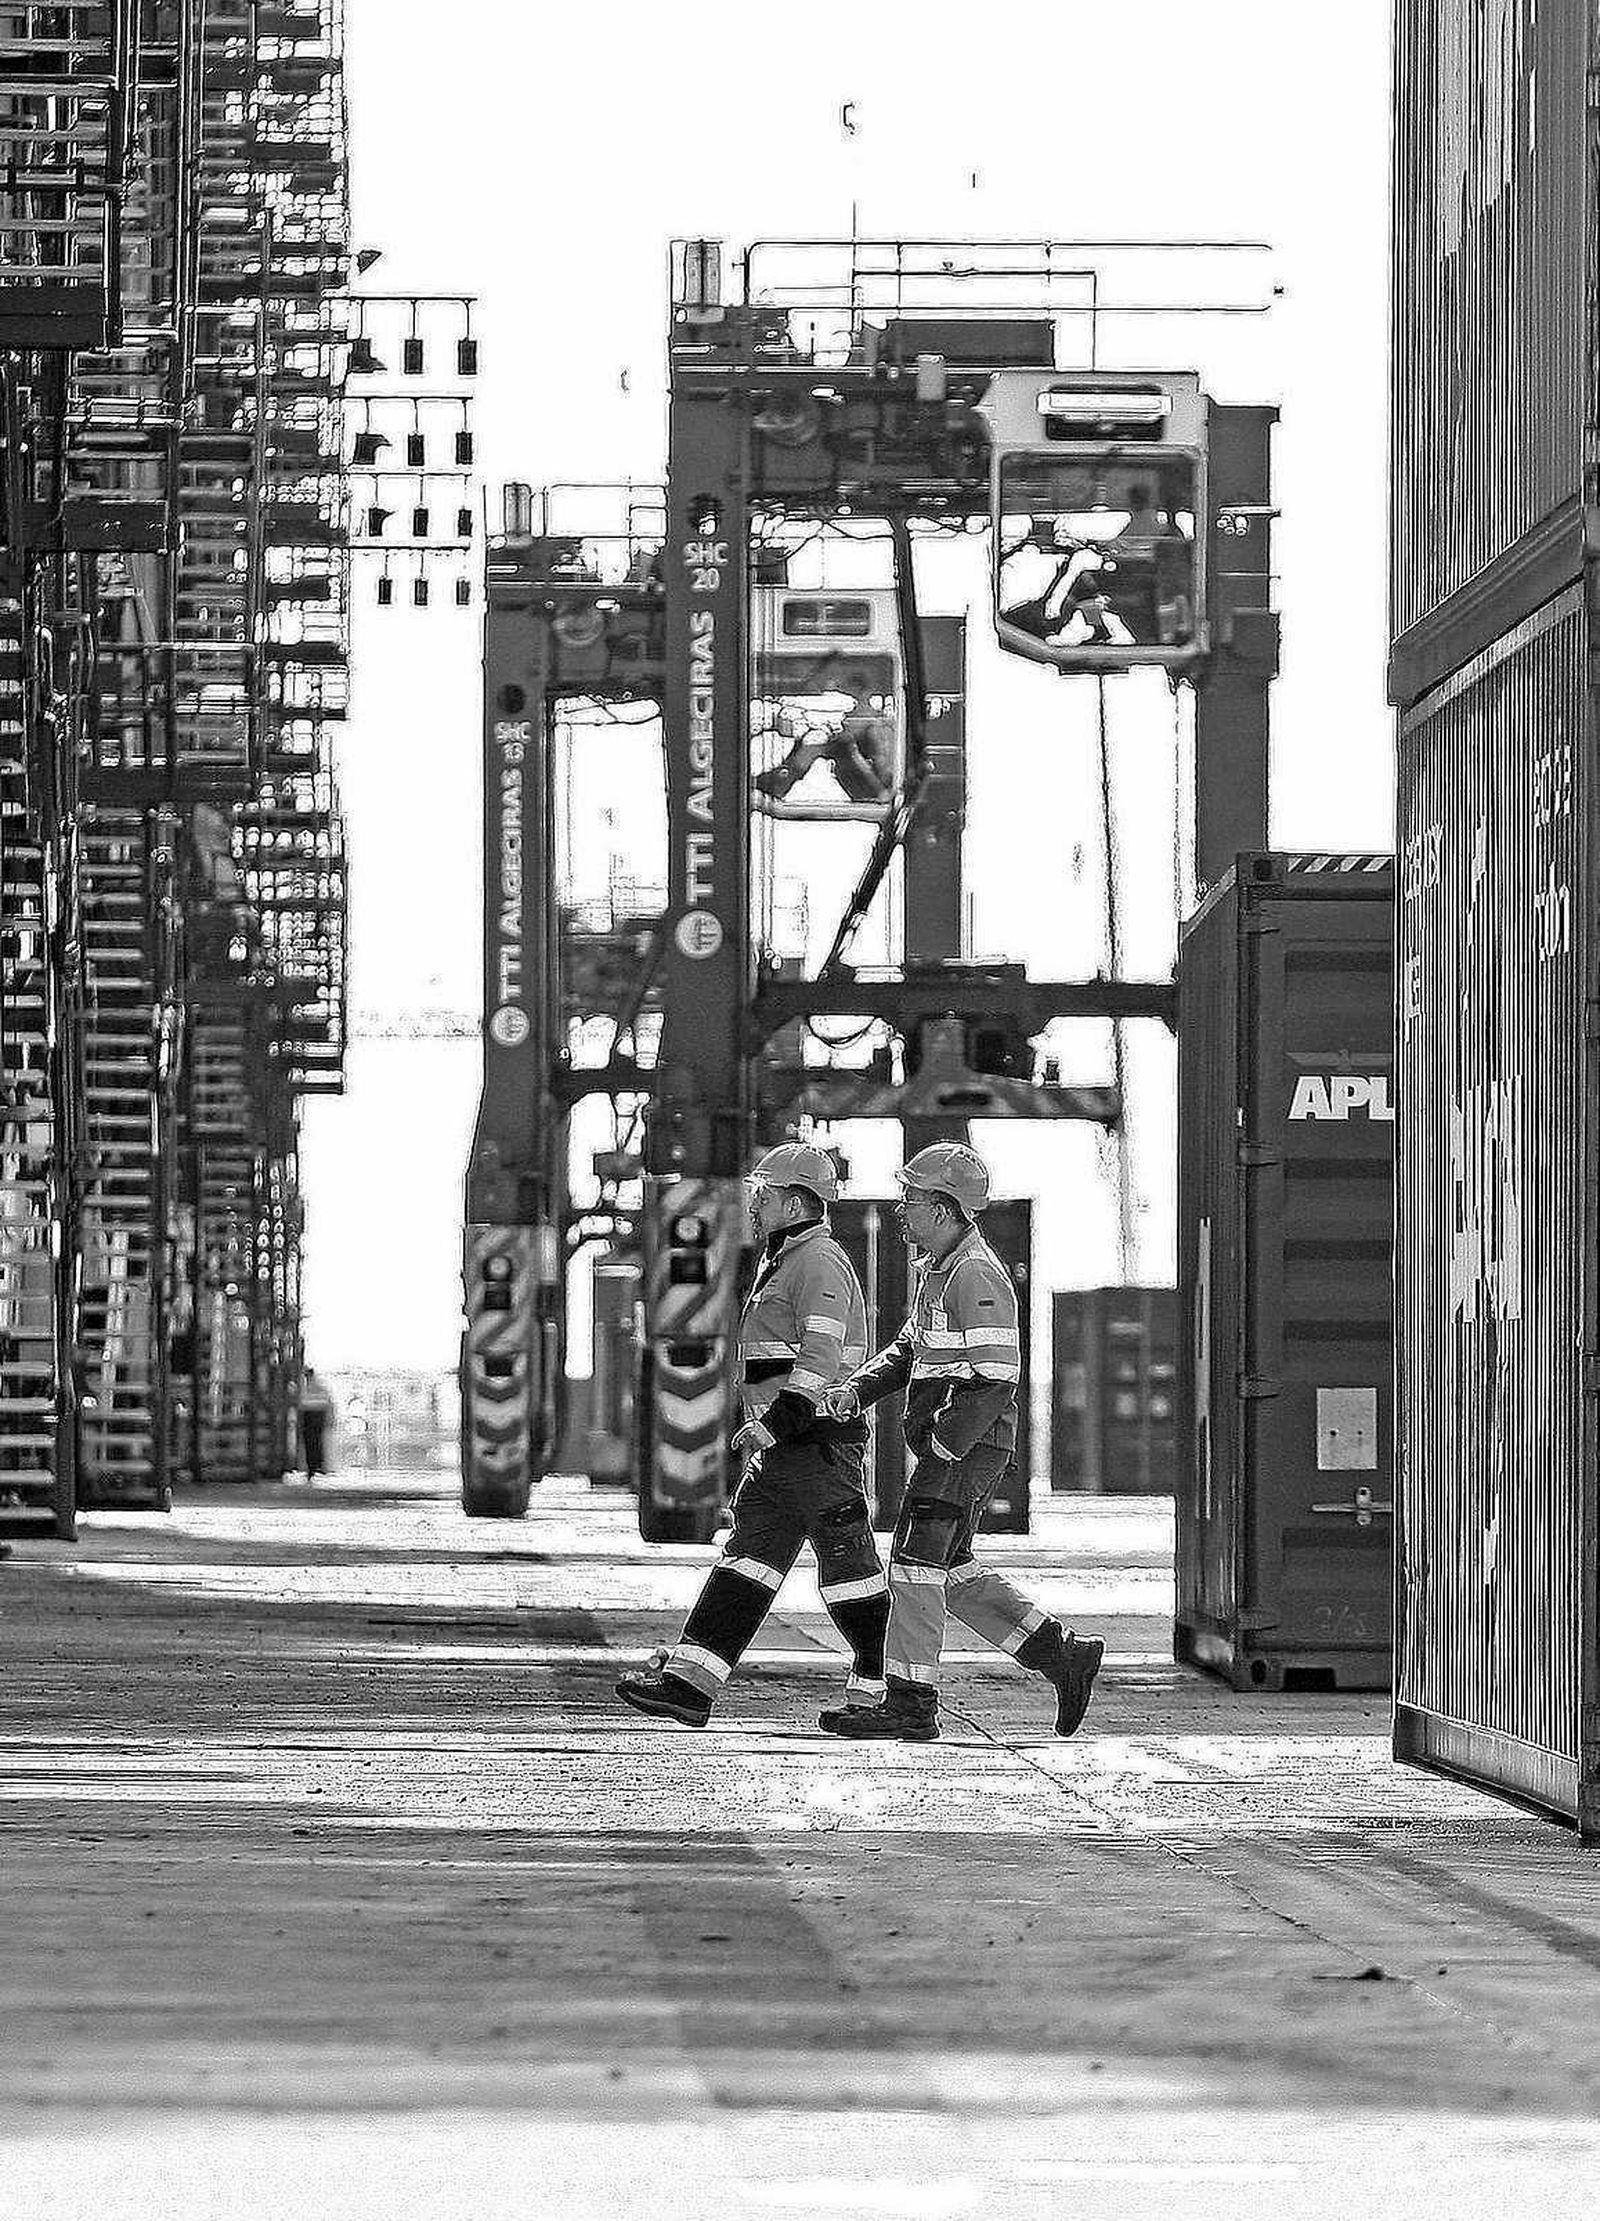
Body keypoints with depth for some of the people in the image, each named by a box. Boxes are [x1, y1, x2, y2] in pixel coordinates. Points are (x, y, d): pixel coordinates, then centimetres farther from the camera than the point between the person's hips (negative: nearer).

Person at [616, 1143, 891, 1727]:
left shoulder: (819, 1263, -13)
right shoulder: (781, 1262, 20)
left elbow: (820, 1356, -23)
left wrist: (774, 1422, -28)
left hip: (820, 1440, -10)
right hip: (782, 1447, 10)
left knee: (847, 1564, -4)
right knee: (746, 1555, 3)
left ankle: (882, 1688, 5)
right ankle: (688, 1682, -2)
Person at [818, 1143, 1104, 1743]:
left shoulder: (977, 1278, -18)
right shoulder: (936, 1268, 15)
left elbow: (995, 1380, -23)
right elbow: (912, 1348, 23)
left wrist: (943, 1444, -21)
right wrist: (858, 1388, 6)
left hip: (969, 1446, -10)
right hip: (947, 1444, 10)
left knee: (917, 1564, -7)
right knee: (952, 1570, 15)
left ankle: (910, 1704, -3)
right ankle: (1062, 1657, 18)